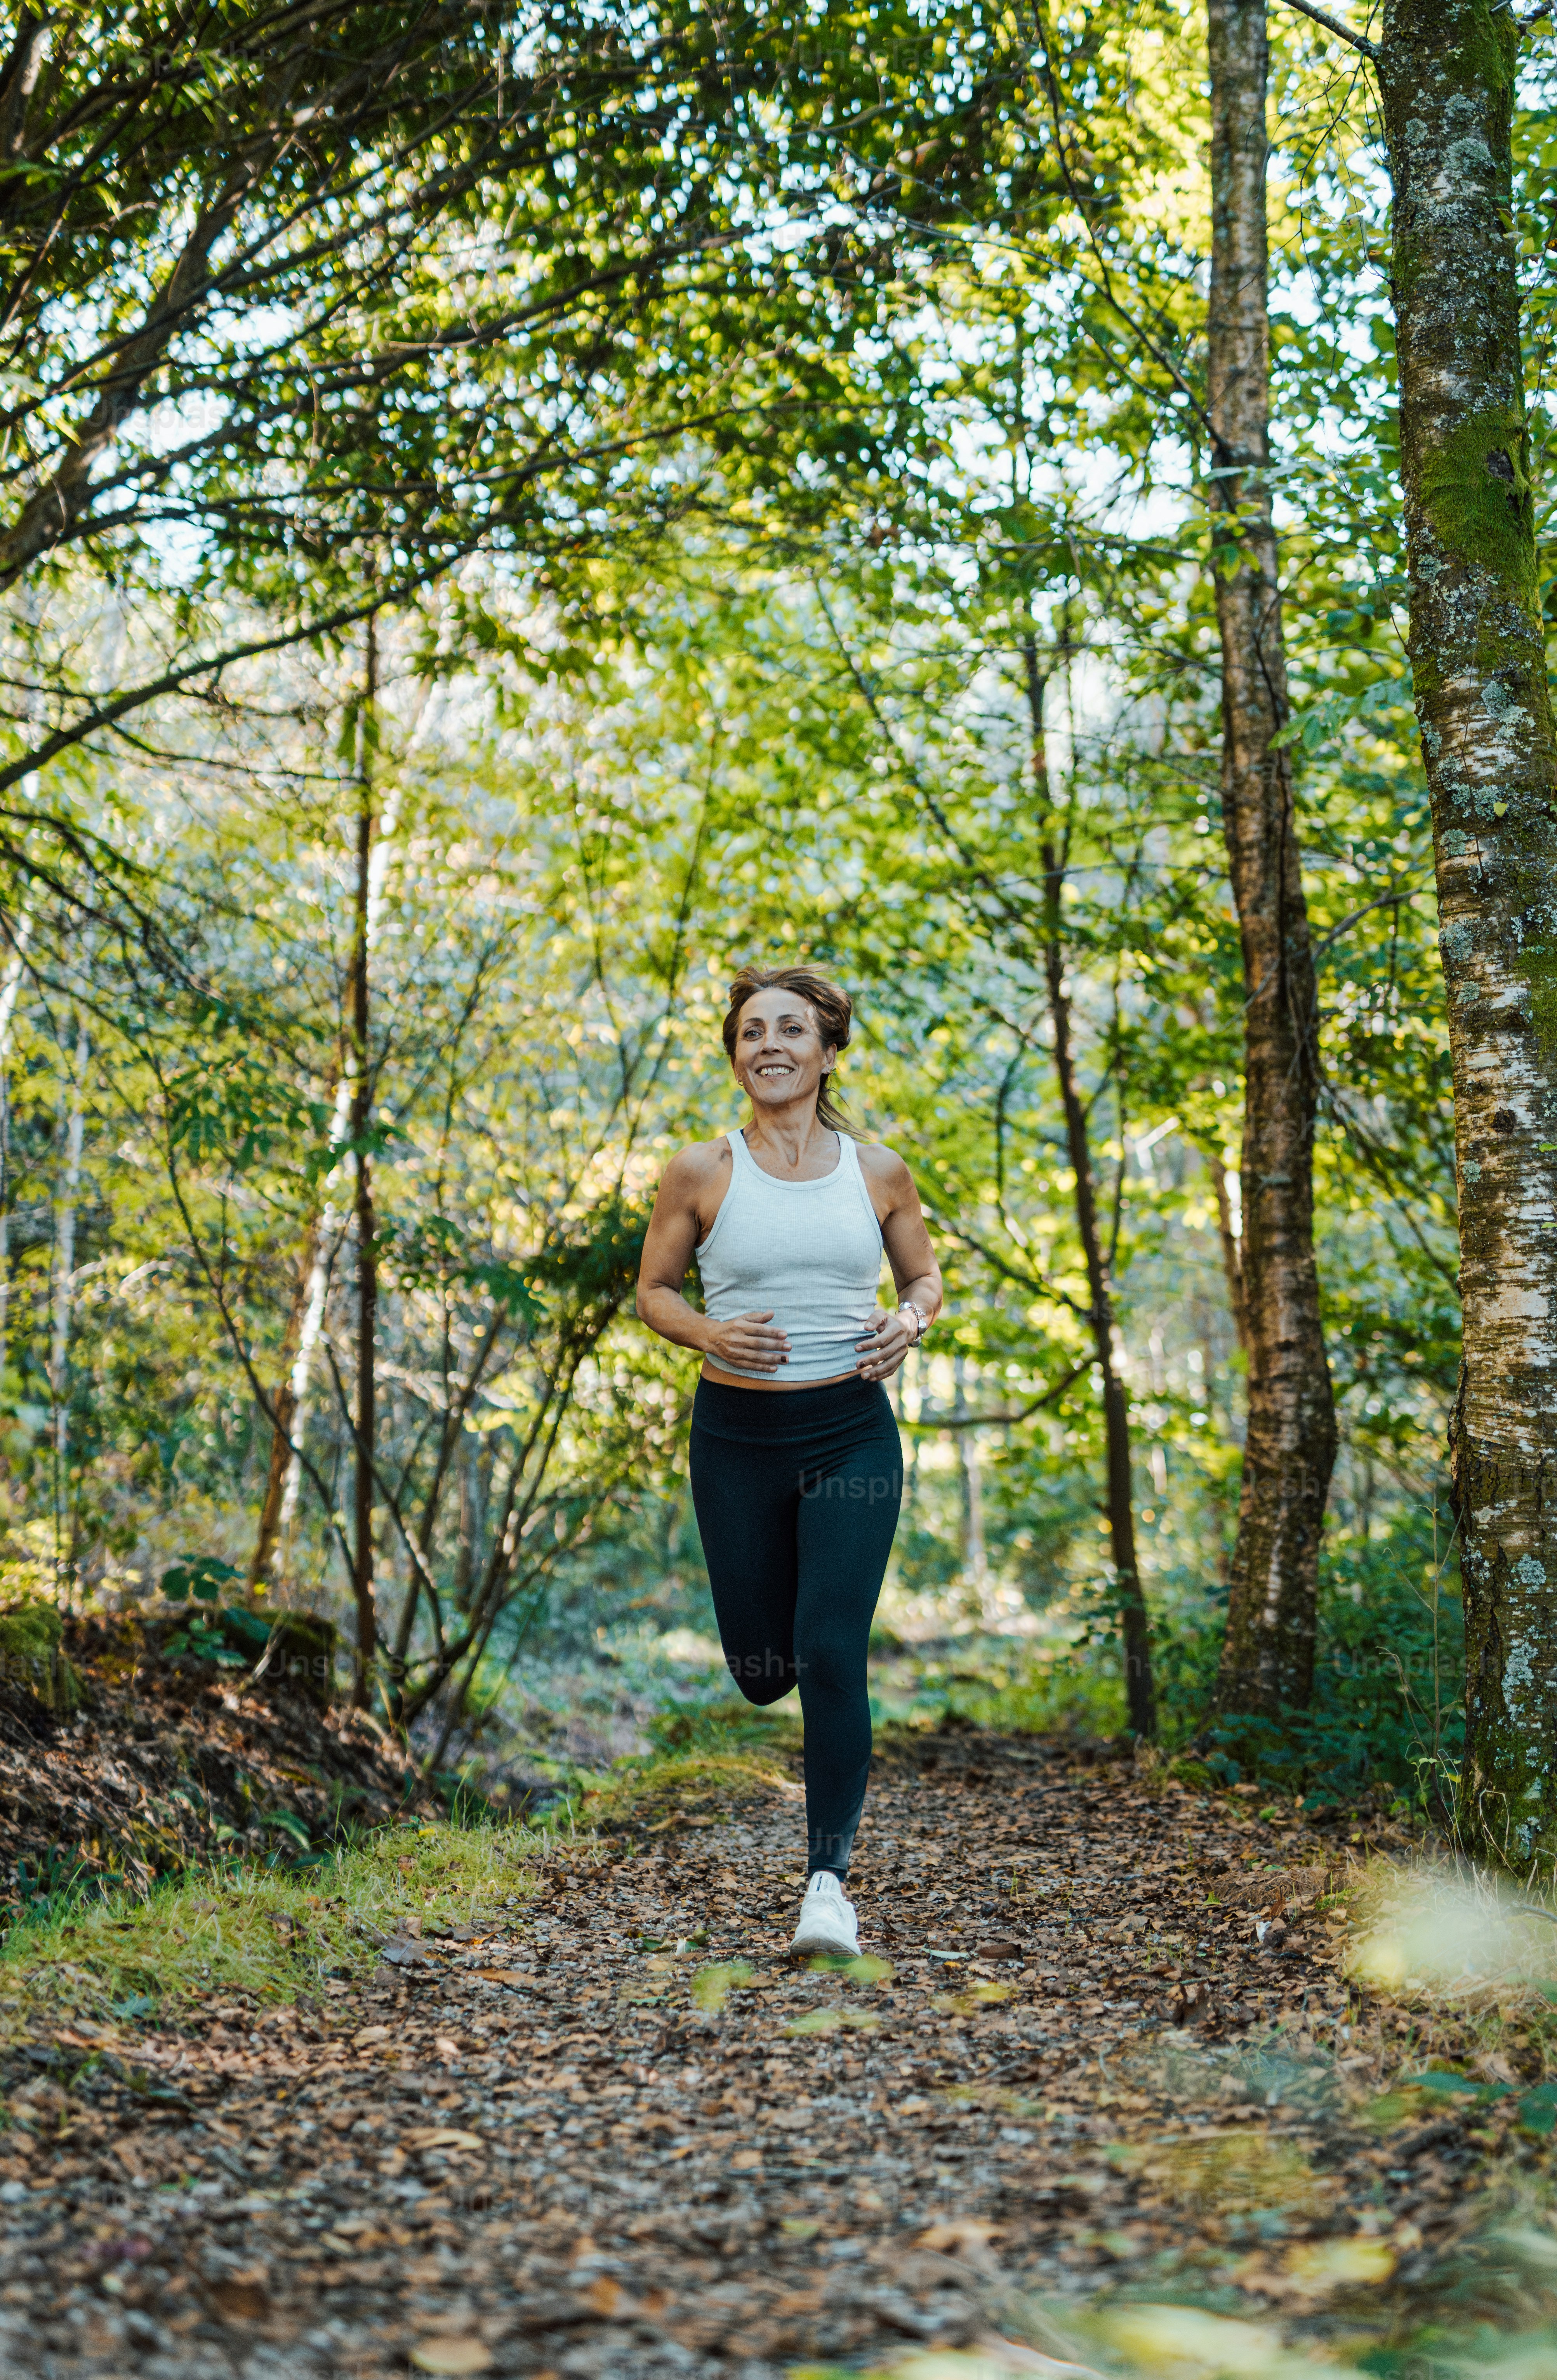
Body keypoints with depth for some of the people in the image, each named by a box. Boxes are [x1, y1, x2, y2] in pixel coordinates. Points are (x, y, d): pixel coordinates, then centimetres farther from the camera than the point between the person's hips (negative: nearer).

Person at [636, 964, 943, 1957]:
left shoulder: (879, 1172, 2)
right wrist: (711, 1334, -13)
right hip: (738, 1435, 1)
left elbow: (925, 1278, 16)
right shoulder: (702, 1171, -2)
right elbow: (654, 1291, 7)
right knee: (761, 1671, 7)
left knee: (831, 1655, -12)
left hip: (851, 1434, 0)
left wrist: (909, 1325, -7)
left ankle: (829, 1881, -1)